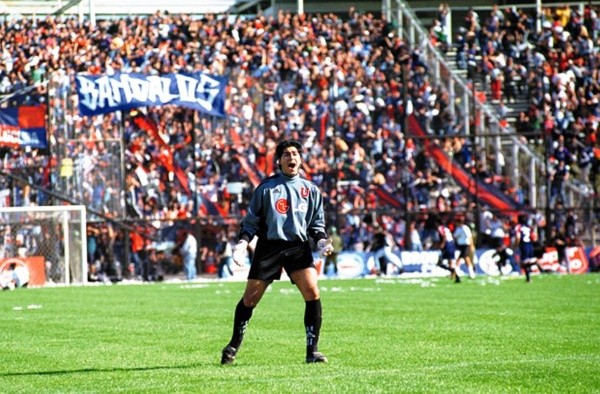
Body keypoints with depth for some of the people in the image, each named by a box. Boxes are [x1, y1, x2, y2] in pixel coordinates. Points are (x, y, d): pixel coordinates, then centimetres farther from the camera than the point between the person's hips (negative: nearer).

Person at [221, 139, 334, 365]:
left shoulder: (310, 189, 12)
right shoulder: (266, 188, 6)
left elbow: (317, 223, 16)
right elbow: (251, 220, 9)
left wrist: (321, 239, -4)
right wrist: (243, 242, -7)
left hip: (298, 246, 1)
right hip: (269, 245, -1)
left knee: (312, 292, -18)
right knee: (250, 298, -1)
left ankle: (312, 351, -10)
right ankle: (234, 345, 21)